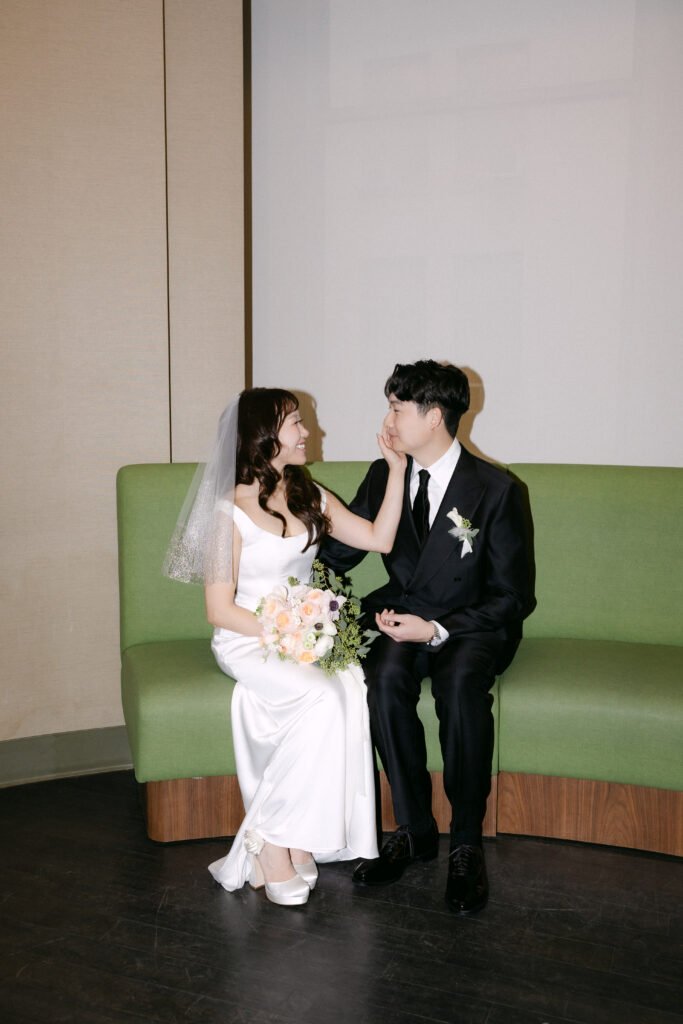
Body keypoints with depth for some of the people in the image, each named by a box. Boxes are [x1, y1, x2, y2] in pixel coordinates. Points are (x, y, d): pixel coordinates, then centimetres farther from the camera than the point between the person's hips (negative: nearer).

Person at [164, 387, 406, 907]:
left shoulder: (310, 497, 13)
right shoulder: (230, 509, -6)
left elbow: (379, 538, 11)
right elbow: (220, 609, -8)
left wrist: (397, 468, 7)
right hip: (248, 640, -5)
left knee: (351, 690, -28)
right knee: (322, 698, -32)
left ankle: (298, 839, -19)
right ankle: (270, 844, -17)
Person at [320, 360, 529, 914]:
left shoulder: (495, 489, -11)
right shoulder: (383, 476, 4)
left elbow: (511, 595, -9)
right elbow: (337, 551, 15)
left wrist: (437, 630, -21)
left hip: (472, 624, -3)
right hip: (402, 616, 4)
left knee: (461, 681, -36)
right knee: (385, 677, -30)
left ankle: (467, 841, -17)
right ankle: (416, 830, -13)